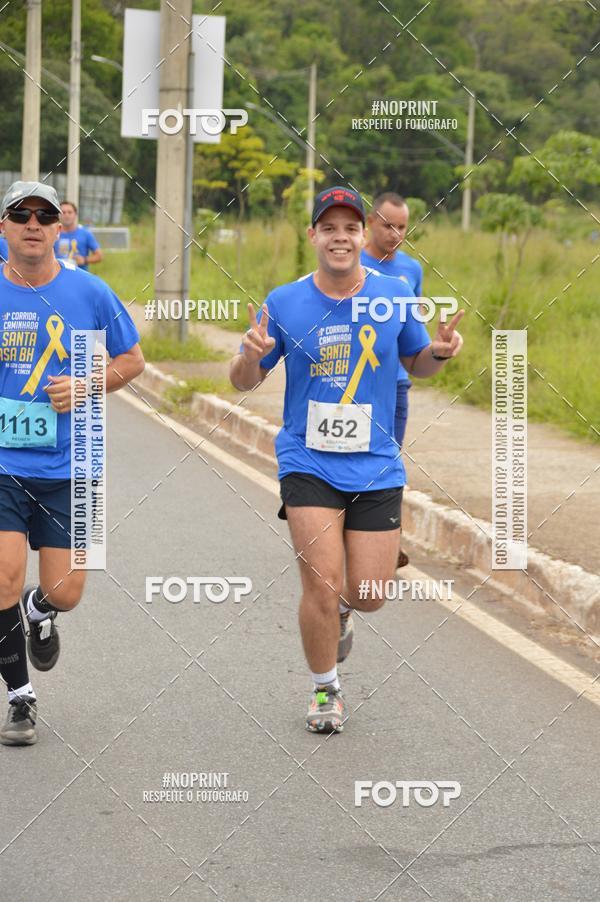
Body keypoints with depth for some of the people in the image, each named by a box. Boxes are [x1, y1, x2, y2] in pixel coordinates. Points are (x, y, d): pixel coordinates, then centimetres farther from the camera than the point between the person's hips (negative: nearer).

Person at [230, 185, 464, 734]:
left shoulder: (394, 296, 0)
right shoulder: (284, 304, -4)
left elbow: (417, 364, 14)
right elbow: (245, 382, 4)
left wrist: (440, 352, -9)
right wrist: (252, 355, -19)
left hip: (375, 467, 2)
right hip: (308, 464, -2)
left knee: (368, 595, 0)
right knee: (322, 583, -11)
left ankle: (339, 612, 39)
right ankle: (325, 690, 13)